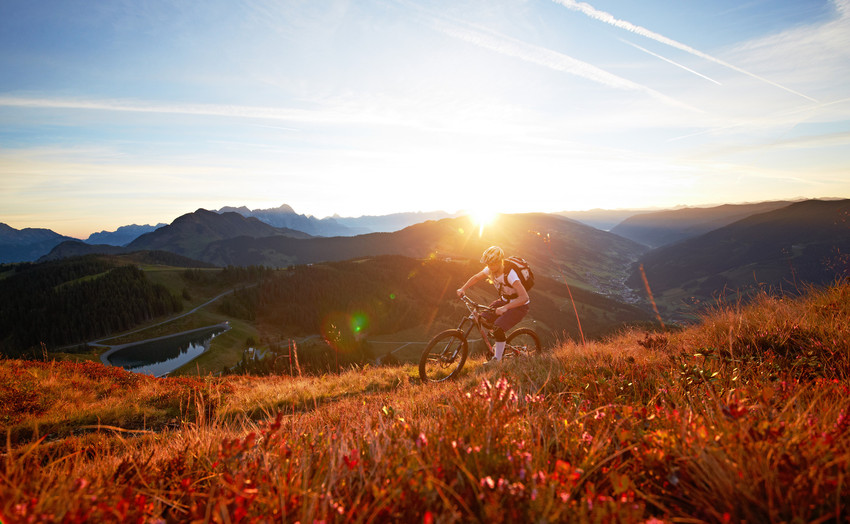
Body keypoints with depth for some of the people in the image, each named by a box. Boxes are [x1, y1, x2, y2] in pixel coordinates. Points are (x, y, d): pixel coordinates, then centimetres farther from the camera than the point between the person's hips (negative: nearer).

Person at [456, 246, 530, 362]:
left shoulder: (510, 274, -32)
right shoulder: (490, 269, -12)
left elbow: (524, 297, -38)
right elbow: (476, 278, 7)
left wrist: (505, 308, -47)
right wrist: (463, 289, -7)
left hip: (519, 305, -7)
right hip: (504, 300, 7)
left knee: (498, 328, -25)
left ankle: (497, 359, -6)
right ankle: (500, 344, 17)